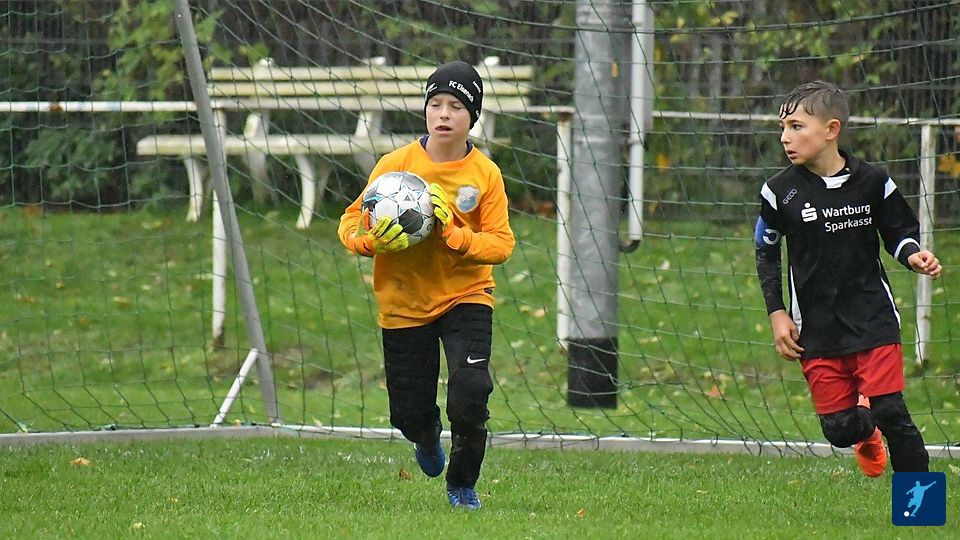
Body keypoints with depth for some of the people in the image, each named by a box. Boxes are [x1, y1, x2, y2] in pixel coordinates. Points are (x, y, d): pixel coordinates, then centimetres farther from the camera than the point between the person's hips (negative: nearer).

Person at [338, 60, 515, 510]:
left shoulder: (485, 173, -7)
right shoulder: (395, 165, -8)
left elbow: (501, 243, -9)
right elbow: (351, 223, -3)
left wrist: (454, 233, -25)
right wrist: (377, 239, -24)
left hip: (466, 296, -1)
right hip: (404, 301, 1)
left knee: (470, 389, -22)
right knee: (409, 413, 5)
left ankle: (462, 485, 4)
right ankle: (427, 438, 47)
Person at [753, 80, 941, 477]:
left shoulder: (872, 182, -4)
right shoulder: (780, 191, -3)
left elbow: (899, 231, 10)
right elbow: (766, 252, 11)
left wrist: (913, 255, -12)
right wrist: (776, 313, 5)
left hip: (874, 322, -1)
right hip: (816, 332, 1)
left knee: (890, 412, -12)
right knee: (838, 429, 0)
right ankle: (866, 436, 38)